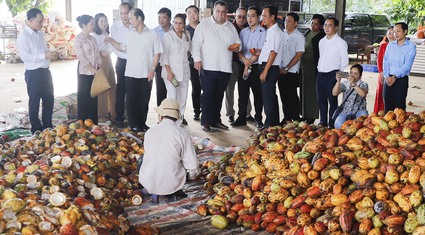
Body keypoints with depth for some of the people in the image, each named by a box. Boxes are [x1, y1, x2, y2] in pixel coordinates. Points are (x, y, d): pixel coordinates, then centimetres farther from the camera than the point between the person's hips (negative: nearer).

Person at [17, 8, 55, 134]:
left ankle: (47, 127, 30)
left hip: (45, 71, 8)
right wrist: (44, 56, -24)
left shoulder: (40, 34, 10)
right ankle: (37, 130, 17)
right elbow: (24, 56, -22)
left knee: (49, 100, 16)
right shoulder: (23, 36, -14)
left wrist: (50, 54, -2)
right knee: (34, 103, 5)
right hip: (33, 74, -8)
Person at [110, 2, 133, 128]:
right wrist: (127, 56, -15)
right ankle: (119, 118, 10)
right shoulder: (115, 26, -5)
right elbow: (114, 47, -4)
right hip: (122, 62, -1)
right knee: (121, 90, 4)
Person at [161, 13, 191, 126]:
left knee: (183, 99, 4)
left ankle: (178, 124, 11)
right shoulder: (168, 35, -3)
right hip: (171, 71, -5)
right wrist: (169, 72, -14)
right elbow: (164, 55, -7)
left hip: (184, 71, 5)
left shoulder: (187, 35, 11)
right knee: (172, 98, -12)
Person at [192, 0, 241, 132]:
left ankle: (215, 120, 19)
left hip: (225, 67, 5)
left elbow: (238, 42, 24)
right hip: (208, 67, -5)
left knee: (219, 95, 10)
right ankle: (205, 122, 2)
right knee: (208, 94, -5)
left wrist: (237, 47, 1)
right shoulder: (204, 24, 1)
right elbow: (196, 43, -4)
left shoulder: (231, 27, 16)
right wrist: (197, 59, -13)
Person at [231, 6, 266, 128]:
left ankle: (258, 119, 9)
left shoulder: (263, 32, -5)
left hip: (256, 67, -5)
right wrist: (245, 60, -10)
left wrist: (249, 63, -10)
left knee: (258, 94, 1)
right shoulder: (243, 31, 13)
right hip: (242, 65, 5)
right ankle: (241, 118, 14)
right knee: (242, 93, 7)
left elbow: (259, 52, -10)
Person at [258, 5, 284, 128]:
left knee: (268, 97, -7)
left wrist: (265, 71, -21)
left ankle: (269, 126, -2)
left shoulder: (276, 32, -12)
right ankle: (274, 124, 21)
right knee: (271, 97, 13)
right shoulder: (270, 31, 16)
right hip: (266, 68, 10)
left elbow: (273, 53, -19)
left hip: (270, 68, -10)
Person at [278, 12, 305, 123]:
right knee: (284, 96, 9)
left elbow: (298, 55, -10)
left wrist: (286, 68, -12)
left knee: (292, 96, -3)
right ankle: (287, 118, 18)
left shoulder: (299, 37, -5)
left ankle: (296, 119, 6)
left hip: (292, 71, -5)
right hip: (280, 70, 5)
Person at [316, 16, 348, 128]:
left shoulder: (340, 42, -5)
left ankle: (332, 124, 2)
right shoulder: (322, 41, 15)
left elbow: (345, 61, -5)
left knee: (332, 100, -3)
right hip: (320, 74, 7)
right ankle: (323, 122, 22)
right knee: (321, 100, 11)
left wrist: (337, 73, -4)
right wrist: (319, 68, 13)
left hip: (332, 75, -6)